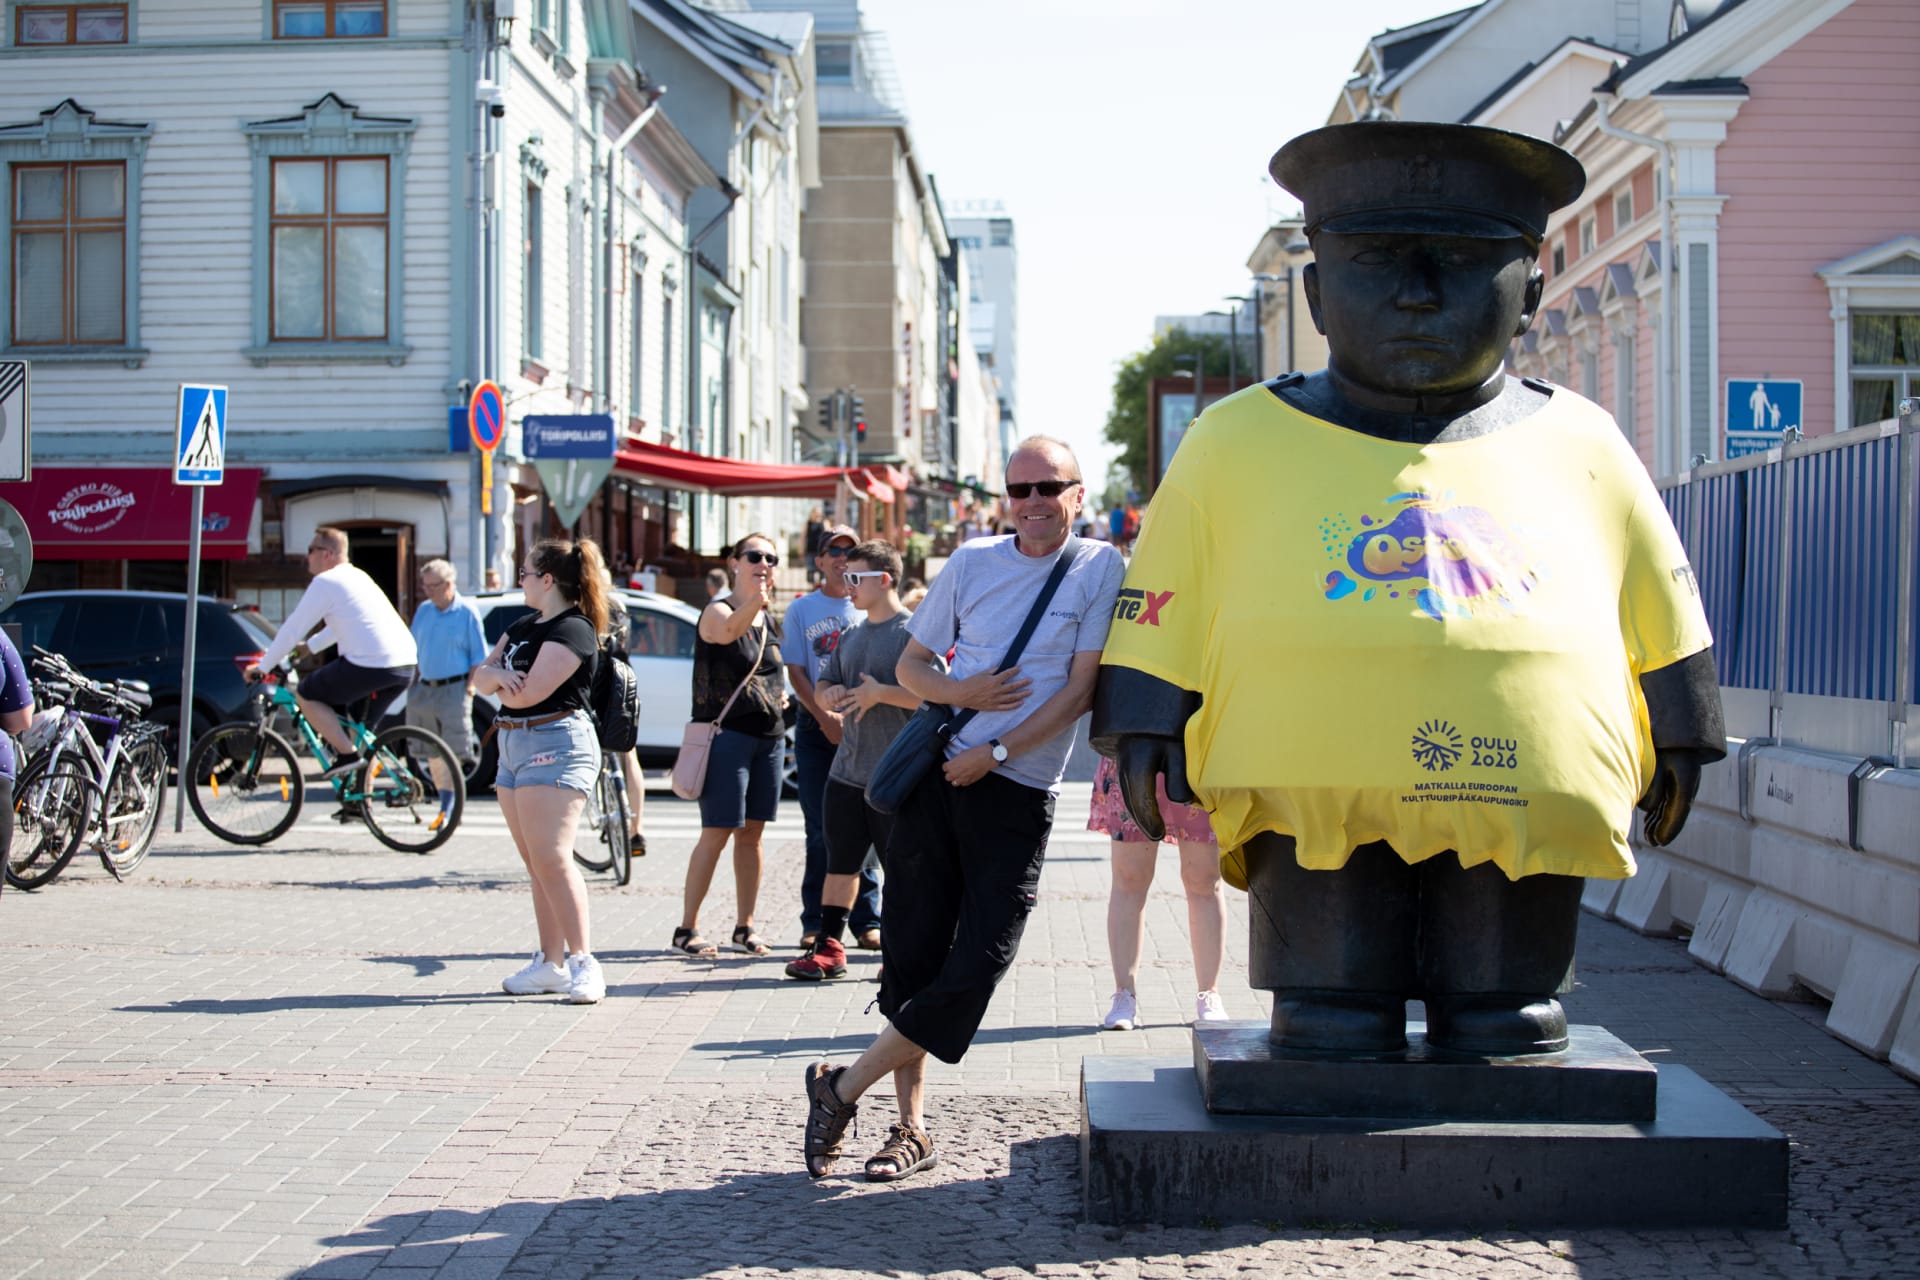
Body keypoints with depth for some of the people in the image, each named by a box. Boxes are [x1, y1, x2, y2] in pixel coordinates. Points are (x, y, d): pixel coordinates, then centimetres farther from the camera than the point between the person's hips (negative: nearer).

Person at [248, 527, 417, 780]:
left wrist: (262, 666, 9)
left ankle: (347, 754, -2)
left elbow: (293, 629, 0)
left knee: (305, 695, 7)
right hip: (405, 666, 9)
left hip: (371, 664, -9)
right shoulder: (357, 577, 25)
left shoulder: (326, 582, -2)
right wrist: (310, 646, 46)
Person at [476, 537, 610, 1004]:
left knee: (551, 858, -17)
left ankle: (583, 962, -16)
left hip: (556, 743, -9)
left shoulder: (573, 630, -11)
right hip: (514, 746, 9)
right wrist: (496, 673, -12)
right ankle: (550, 964, 11)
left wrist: (497, 682, 1)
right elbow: (481, 675, 12)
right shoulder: (524, 626, 18)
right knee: (536, 864, 8)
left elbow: (528, 693, -20)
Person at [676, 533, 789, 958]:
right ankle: (686, 928, 0)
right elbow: (727, 632, -36)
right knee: (717, 833, -7)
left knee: (751, 832, 9)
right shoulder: (717, 611, -10)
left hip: (768, 735, 7)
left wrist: (780, 696, 7)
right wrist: (755, 601, -55)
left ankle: (745, 926, 16)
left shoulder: (769, 620, 13)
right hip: (727, 732, -7)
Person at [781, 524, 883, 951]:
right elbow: (796, 671, 3)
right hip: (817, 727, 0)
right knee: (820, 830, 2)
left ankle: (866, 920, 3)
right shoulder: (801, 610, 8)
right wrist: (826, 716, -10)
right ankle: (815, 923, 7)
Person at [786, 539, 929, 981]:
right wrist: (829, 694, -3)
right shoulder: (851, 634, 14)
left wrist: (881, 693, -22)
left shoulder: (913, 633, -9)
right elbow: (822, 686, 20)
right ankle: (829, 948, 17)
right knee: (840, 863, 11)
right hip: (846, 773, 7)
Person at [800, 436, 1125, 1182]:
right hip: (935, 778, 3)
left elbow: (1082, 688, -6)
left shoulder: (1099, 568, -1)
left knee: (974, 970, -9)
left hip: (1018, 795, -2)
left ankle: (842, 1089, 6)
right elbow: (910, 664, 15)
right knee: (911, 959, 3)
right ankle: (911, 1128, 15)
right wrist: (960, 693, -7)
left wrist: (995, 753, -12)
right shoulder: (973, 563, 8)